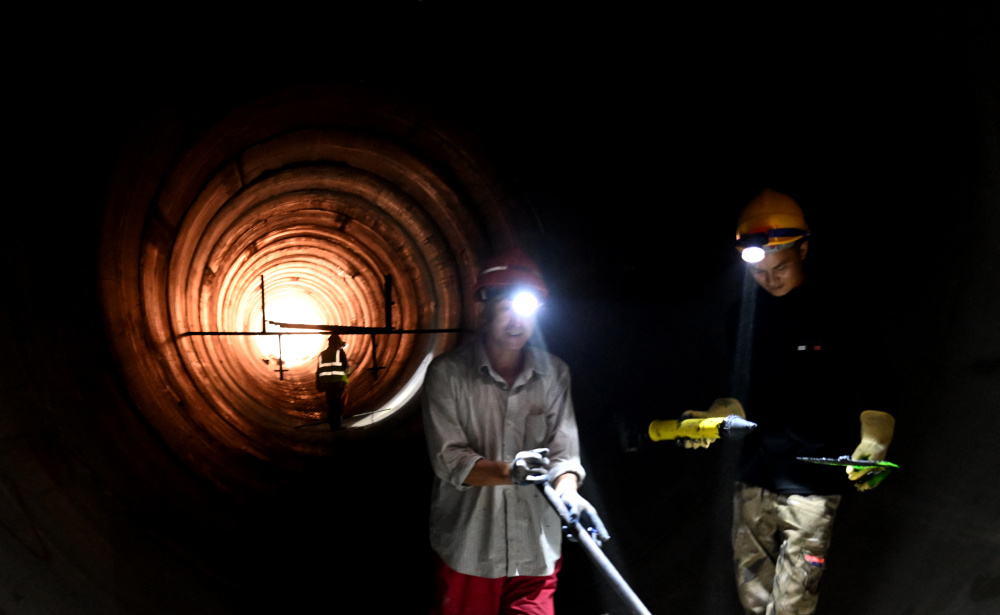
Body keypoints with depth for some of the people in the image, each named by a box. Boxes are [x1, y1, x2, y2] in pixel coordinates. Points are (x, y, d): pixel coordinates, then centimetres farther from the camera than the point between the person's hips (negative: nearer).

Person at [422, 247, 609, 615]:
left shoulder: (554, 374, 4)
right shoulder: (448, 372, -6)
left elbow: (563, 449, -2)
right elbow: (448, 460, -12)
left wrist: (568, 492, -24)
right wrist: (509, 472, -28)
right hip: (467, 552, -2)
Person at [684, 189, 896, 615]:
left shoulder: (833, 312, -7)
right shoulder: (750, 311, 9)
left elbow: (871, 392, -5)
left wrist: (872, 446, -20)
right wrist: (714, 418, 3)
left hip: (811, 483, -6)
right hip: (754, 477, 6)